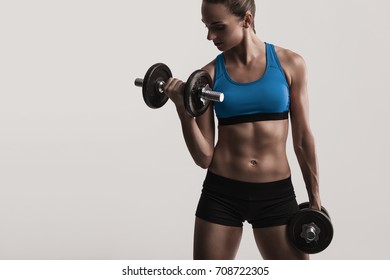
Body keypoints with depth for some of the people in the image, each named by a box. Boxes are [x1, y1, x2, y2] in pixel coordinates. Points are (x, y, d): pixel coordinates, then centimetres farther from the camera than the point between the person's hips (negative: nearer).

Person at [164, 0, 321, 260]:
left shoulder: (290, 64, -3)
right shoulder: (209, 74, -3)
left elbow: (303, 138, 5)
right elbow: (204, 158, -3)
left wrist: (315, 198, 8)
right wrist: (183, 110, -17)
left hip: (277, 194, 0)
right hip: (221, 193, 0)